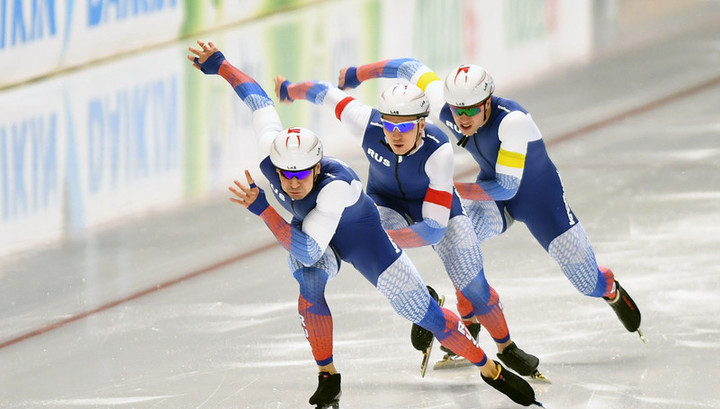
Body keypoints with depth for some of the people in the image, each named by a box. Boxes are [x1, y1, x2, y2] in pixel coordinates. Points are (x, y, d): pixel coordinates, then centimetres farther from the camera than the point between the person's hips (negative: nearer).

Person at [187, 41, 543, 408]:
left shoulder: (335, 185, -45)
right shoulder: (272, 150, -33)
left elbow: (307, 249, -49)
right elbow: (257, 97, -17)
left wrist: (260, 207, -55)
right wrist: (218, 64, -14)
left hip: (360, 235, -4)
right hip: (307, 226, 4)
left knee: (419, 308, -3)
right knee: (310, 286, -27)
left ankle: (490, 369, 17)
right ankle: (328, 379, -8)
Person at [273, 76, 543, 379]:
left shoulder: (438, 151, -38)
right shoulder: (366, 125, -32)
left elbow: (435, 228, -37)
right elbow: (324, 93, -12)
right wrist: (288, 90, 8)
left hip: (437, 206, -2)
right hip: (386, 203, 2)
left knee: (472, 286, -12)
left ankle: (507, 348, 17)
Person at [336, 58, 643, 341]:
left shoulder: (512, 120, -38)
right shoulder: (443, 105, -24)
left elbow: (506, 188, -33)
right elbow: (411, 68, -7)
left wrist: (452, 190, -34)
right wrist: (356, 74, 0)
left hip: (541, 197, -4)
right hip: (492, 187, 4)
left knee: (590, 284, 1)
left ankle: (611, 290, 41)